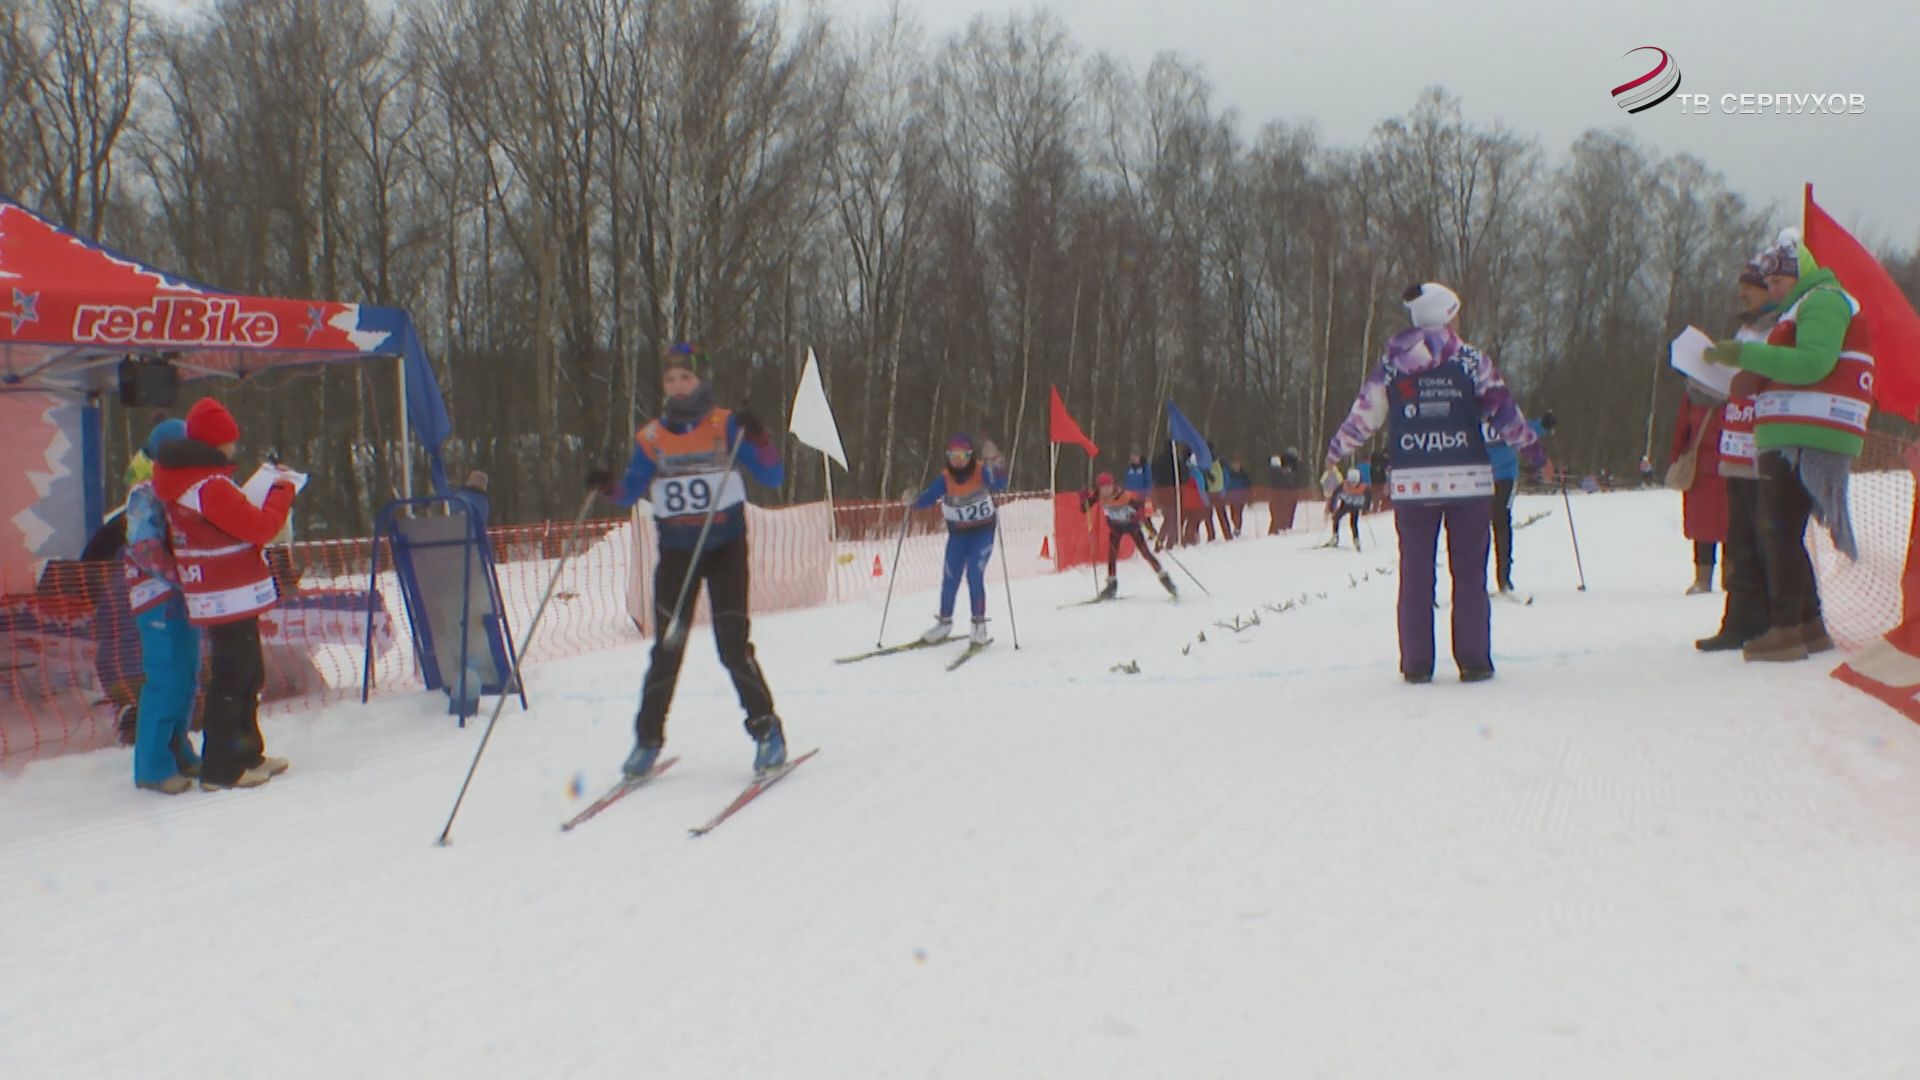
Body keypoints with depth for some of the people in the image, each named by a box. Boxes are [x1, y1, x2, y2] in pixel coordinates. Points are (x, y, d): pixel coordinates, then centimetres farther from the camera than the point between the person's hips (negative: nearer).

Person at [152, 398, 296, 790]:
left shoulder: (181, 482, 10)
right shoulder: (211, 486, -21)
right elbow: (261, 526, -18)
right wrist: (282, 489, -4)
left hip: (213, 596, 10)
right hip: (231, 598, -10)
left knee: (247, 674, 19)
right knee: (232, 678, -3)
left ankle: (246, 753, 29)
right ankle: (221, 768, 4)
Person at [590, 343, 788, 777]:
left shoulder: (727, 425, -2)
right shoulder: (651, 437, 5)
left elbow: (772, 478, -6)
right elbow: (630, 492, 5)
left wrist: (759, 439, -23)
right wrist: (607, 486, -16)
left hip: (725, 547, -2)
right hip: (676, 552, 2)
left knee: (733, 646, -9)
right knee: (667, 648, 2)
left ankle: (767, 730, 5)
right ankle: (647, 738, 13)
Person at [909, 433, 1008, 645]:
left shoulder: (981, 470, -16)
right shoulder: (945, 477, -10)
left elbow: (999, 485, -34)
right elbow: (927, 498, -17)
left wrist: (993, 463, -50)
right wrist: (913, 499, -39)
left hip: (982, 531, -3)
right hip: (957, 533, 3)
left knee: (975, 575, -14)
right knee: (950, 578, 1)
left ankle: (979, 624, -2)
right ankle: (944, 622, 18)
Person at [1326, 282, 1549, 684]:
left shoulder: (1391, 364, 6)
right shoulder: (1470, 360, -1)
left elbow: (1364, 413, 10)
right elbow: (1503, 410, -2)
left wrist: (1334, 452, 26)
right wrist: (1536, 453, 8)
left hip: (1411, 482, 2)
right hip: (1468, 480, -2)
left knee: (1415, 574, 8)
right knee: (1469, 573, 5)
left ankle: (1416, 664, 8)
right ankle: (1474, 661, 5)